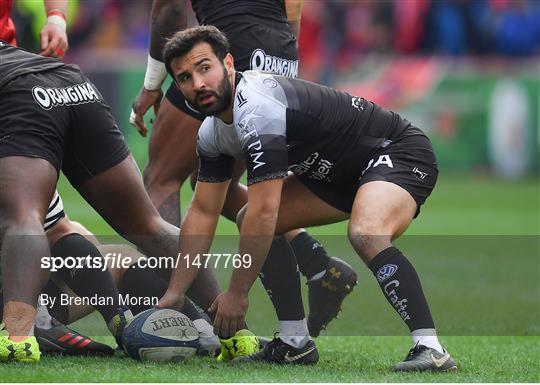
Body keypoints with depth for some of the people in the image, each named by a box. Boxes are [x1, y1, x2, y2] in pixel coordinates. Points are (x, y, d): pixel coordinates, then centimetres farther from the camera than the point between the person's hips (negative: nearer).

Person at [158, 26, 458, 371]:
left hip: (400, 152, -10)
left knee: (365, 233, -38)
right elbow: (203, 213, 10)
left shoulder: (256, 109, -29)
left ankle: (431, 349, -37)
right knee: (251, 222, 8)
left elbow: (264, 213, -30)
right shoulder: (213, 132, 1)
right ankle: (296, 342, 11)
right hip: (342, 172, 10)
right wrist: (175, 293, 6)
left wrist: (237, 293, -22)